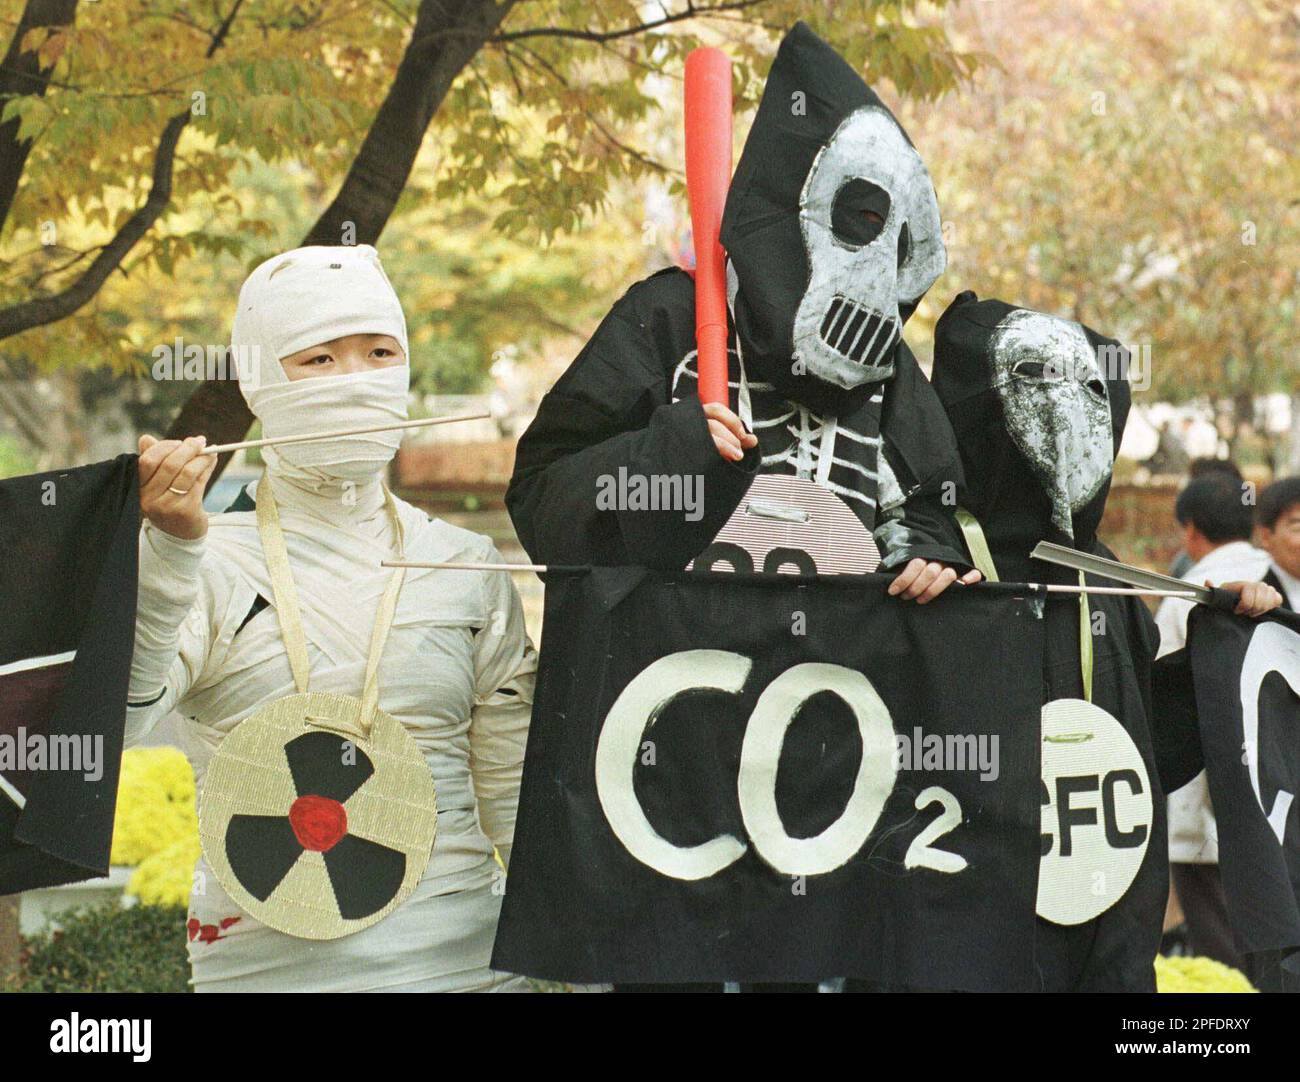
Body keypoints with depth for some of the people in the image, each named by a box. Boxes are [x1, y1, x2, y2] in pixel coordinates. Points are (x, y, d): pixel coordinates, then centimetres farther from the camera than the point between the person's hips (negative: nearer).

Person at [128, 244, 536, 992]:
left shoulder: (467, 566, 8)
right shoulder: (212, 565, -2)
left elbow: (519, 806, 10)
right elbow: (96, 727, -18)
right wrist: (171, 551, -28)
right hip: (267, 965, -2)